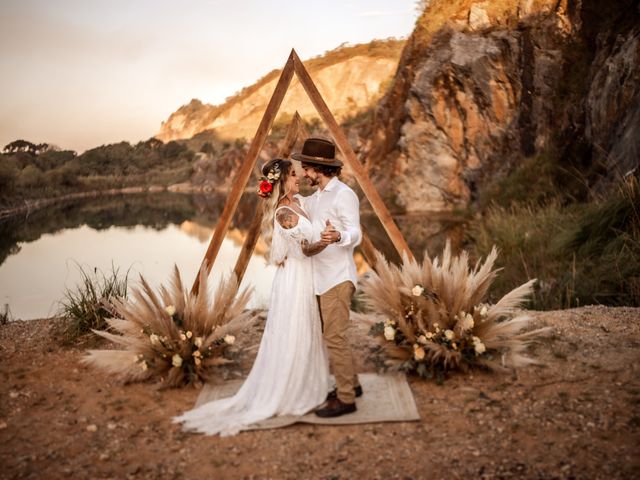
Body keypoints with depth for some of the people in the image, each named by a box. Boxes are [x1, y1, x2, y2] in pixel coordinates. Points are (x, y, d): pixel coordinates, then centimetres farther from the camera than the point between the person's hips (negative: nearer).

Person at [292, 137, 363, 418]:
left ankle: (345, 398, 0)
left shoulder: (344, 195, -12)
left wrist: (338, 236, -43)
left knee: (335, 337, -8)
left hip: (338, 278, -10)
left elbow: (356, 234, -21)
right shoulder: (316, 198, 15)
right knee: (331, 335, 16)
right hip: (321, 278, 10)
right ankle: (350, 384, 30)